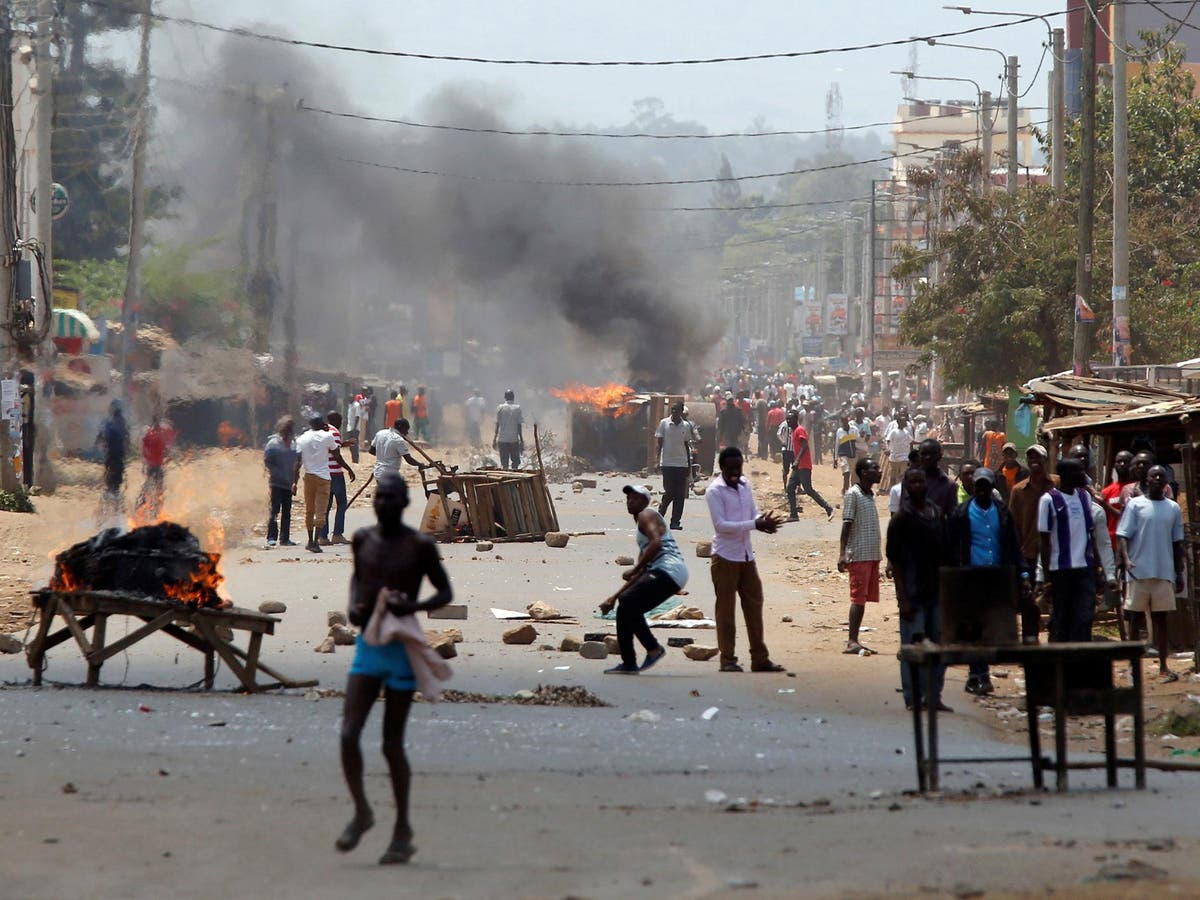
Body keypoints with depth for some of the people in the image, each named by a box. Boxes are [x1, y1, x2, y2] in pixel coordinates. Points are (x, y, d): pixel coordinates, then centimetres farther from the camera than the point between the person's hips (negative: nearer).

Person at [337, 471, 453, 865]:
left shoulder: (419, 546, -8)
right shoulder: (362, 539, 4)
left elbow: (445, 592, -1)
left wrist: (414, 606, -20)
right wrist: (353, 605, 3)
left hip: (401, 651, -4)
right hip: (367, 645, 4)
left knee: (392, 744, 1)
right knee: (349, 733, -11)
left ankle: (402, 830, 15)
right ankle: (361, 811, 10)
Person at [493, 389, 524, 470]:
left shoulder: (500, 408, -1)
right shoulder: (517, 408, -2)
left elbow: (497, 425, 1)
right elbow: (519, 426, -1)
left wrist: (494, 439, 8)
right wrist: (522, 441, 5)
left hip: (502, 440, 0)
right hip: (514, 439, 0)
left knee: (504, 464, 2)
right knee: (515, 462, 9)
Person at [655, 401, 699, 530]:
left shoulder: (686, 425, 7)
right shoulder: (664, 423, 0)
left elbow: (687, 445, 14)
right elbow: (658, 443, 1)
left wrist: (689, 465, 13)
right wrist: (658, 460, -9)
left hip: (682, 464, 3)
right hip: (667, 464, -3)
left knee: (680, 495, 0)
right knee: (669, 492, -6)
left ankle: (675, 521, 5)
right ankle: (660, 513, 16)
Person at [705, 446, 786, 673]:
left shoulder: (745, 485, 10)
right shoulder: (715, 491, -11)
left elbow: (754, 513, 13)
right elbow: (720, 524, -19)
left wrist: (764, 521, -12)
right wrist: (754, 524, -25)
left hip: (746, 556, 7)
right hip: (725, 557, -7)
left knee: (754, 605, 8)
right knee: (726, 609, -2)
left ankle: (759, 658, 12)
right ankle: (727, 659, 3)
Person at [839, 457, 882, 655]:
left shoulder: (870, 495, 17)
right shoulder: (853, 494, -8)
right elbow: (846, 525, -13)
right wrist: (842, 555, -18)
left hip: (872, 555, 8)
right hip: (858, 555, -8)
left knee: (864, 598, 6)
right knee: (858, 598, -11)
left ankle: (853, 640, 8)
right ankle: (852, 642, -12)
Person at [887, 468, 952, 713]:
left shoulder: (937, 514, 11)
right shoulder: (902, 518, -6)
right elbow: (894, 560, -8)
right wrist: (903, 598, -14)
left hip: (937, 589, 6)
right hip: (913, 591, -6)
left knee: (939, 642, 7)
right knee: (913, 644, -3)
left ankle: (934, 696, 14)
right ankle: (913, 697, 3)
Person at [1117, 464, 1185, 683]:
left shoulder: (1173, 508, 11)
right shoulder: (1135, 505, 1)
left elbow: (1177, 543, 14)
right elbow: (1122, 535, -5)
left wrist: (1180, 573, 12)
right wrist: (1126, 559, -22)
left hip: (1164, 573, 3)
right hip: (1139, 572, -3)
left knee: (1161, 618, 4)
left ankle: (1163, 667, 6)